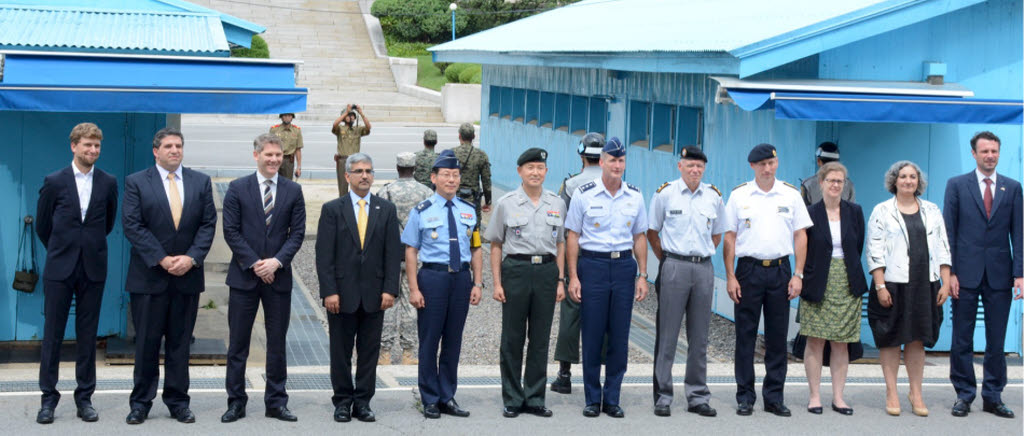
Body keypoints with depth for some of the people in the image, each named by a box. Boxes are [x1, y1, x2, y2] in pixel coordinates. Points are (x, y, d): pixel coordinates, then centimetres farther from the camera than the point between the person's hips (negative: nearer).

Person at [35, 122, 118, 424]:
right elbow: (42, 225, 8)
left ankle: (85, 397, 13)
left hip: (93, 269, 1)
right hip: (59, 269, -1)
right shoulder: (54, 182, -1)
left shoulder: (108, 183, 4)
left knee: (87, 334, 5)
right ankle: (49, 397, 8)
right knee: (52, 333, 1)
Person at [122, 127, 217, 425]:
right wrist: (162, 259, -13)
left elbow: (208, 224, 5)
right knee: (146, 342, 2)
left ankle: (178, 402, 14)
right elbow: (132, 226, -6)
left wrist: (191, 257, -10)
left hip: (188, 275, 2)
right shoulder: (136, 183, 2)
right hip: (149, 277, -2)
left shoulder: (201, 182, 9)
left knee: (180, 342, 7)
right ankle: (141, 403, 10)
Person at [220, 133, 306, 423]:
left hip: (278, 276, 2)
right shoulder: (237, 189, 1)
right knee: (238, 343, 3)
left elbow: (297, 233, 2)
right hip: (244, 276, -1)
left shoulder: (293, 191, 6)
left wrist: (276, 261, -12)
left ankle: (276, 402, 14)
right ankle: (236, 402, 10)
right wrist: (254, 263, -11)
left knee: (277, 343, 6)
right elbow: (231, 231, -3)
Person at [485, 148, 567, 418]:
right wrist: (497, 283, -3)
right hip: (516, 269, -2)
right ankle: (512, 400, 12)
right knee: (513, 338, 3)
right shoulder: (506, 203, 1)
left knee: (541, 338, 6)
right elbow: (496, 245, 3)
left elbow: (560, 244, 13)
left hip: (546, 270, 2)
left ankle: (535, 399, 15)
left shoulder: (557, 204, 8)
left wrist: (560, 280, 7)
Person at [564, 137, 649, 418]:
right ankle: (592, 399, 11)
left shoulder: (635, 196, 7)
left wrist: (642, 275, 6)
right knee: (592, 336, 1)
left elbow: (639, 237, 13)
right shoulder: (584, 194, -2)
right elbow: (572, 236, 0)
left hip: (624, 266, 3)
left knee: (620, 336, 4)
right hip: (592, 265, -2)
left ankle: (612, 399, 13)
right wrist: (573, 276, -5)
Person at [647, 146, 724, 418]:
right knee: (667, 334, -3)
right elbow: (652, 232, 9)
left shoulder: (714, 197, 8)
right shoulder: (665, 194, 0)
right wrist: (667, 261, 6)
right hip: (673, 268, -3)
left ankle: (698, 397, 13)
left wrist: (701, 255, 11)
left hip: (704, 268, 3)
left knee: (699, 337, 7)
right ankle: (662, 397, 3)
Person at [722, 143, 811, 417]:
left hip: (780, 270, 1)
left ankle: (774, 397, 12)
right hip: (749, 269, -1)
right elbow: (729, 238, 4)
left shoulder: (791, 195, 6)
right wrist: (730, 276, -3)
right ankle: (745, 397, 8)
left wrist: (798, 274, 0)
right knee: (745, 335, 1)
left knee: (778, 337, 4)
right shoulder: (739, 196, 3)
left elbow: (800, 235, 7)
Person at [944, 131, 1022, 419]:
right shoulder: (957, 185, 3)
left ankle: (993, 396, 14)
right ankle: (964, 395, 12)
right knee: (962, 339, 3)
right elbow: (948, 232, 1)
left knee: (997, 340, 5)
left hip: (999, 274, 1)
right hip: (966, 273, -1)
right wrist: (949, 272, -6)